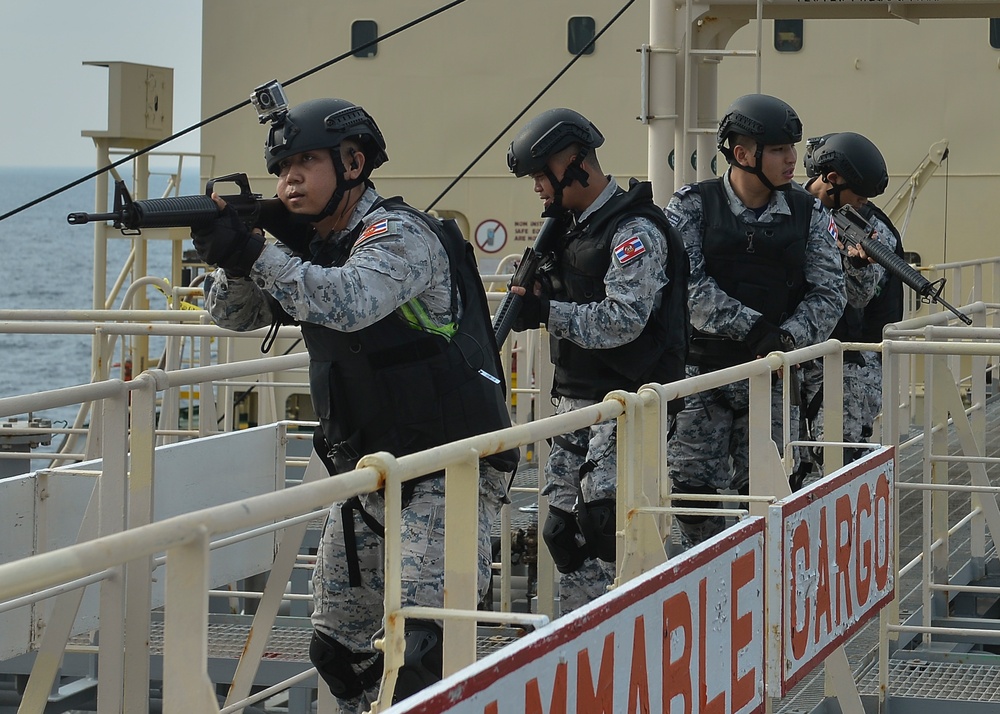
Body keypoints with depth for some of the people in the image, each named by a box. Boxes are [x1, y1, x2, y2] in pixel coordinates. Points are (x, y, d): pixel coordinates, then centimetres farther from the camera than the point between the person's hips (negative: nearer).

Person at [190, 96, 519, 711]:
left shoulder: (399, 234, -15)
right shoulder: (314, 246, 11)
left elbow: (350, 302, -34)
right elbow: (232, 312, 7)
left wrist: (254, 252, -33)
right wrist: (232, 260, -15)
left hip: (447, 475, -9)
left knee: (418, 647, -21)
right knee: (338, 649, 13)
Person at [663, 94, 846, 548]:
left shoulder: (808, 215, 6)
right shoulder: (692, 206, -2)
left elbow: (829, 292, 2)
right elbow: (685, 282, -13)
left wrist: (789, 338, -15)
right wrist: (751, 327, -20)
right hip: (698, 367, -2)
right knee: (693, 485, -2)